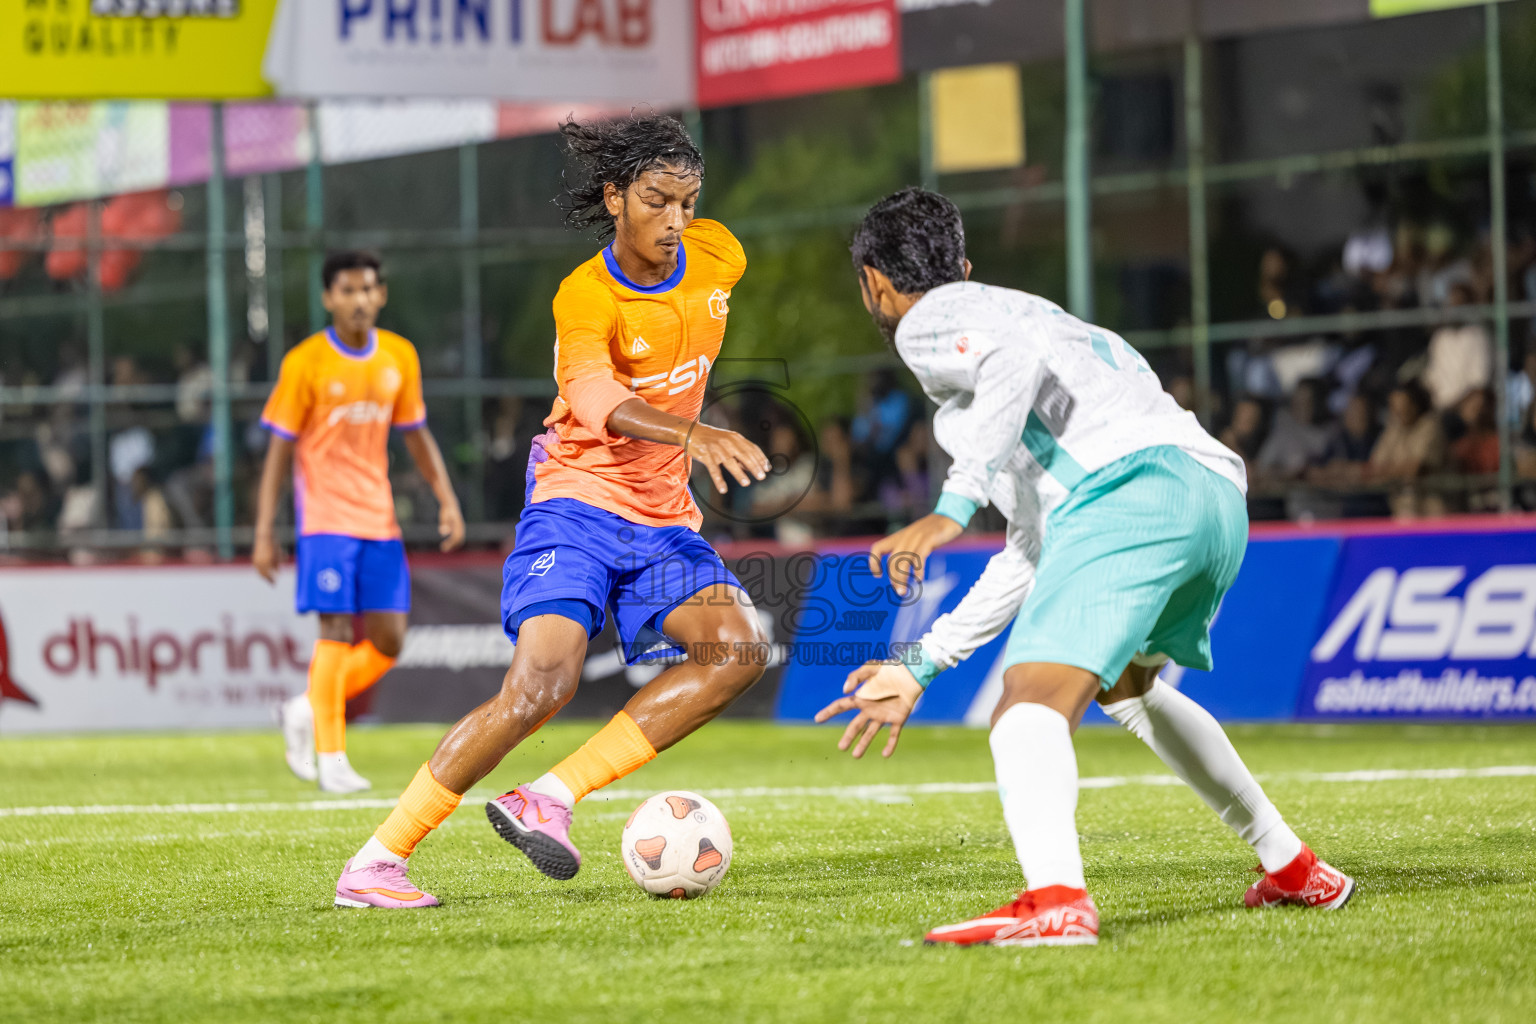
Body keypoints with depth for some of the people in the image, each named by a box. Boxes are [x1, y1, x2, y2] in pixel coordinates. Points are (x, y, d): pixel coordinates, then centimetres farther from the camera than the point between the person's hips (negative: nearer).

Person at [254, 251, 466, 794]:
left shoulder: (400, 356, 7)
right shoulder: (305, 362, -6)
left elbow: (415, 434, 18)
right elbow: (279, 451, -4)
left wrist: (446, 498, 7)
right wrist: (264, 534, -7)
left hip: (380, 520, 5)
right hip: (327, 518, -5)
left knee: (388, 642, 1)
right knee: (337, 632, -12)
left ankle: (308, 710, 22)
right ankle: (330, 758, -6)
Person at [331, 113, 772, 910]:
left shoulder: (717, 256, 1)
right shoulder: (585, 297, -17)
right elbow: (600, 403, -37)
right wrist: (692, 435, -54)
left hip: (663, 522, 6)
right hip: (579, 507, -6)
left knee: (738, 647, -21)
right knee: (540, 684, -24)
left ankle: (549, 799, -20)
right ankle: (375, 862, -15)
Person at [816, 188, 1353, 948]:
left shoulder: (929, 323, 12)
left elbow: (1018, 357, -14)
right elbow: (1032, 553, 40)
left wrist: (952, 507, -21)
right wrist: (921, 666, 42)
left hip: (1131, 484, -9)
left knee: (1030, 708, -20)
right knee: (1127, 685, 34)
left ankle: (1054, 899, -45)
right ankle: (1294, 870, 36)